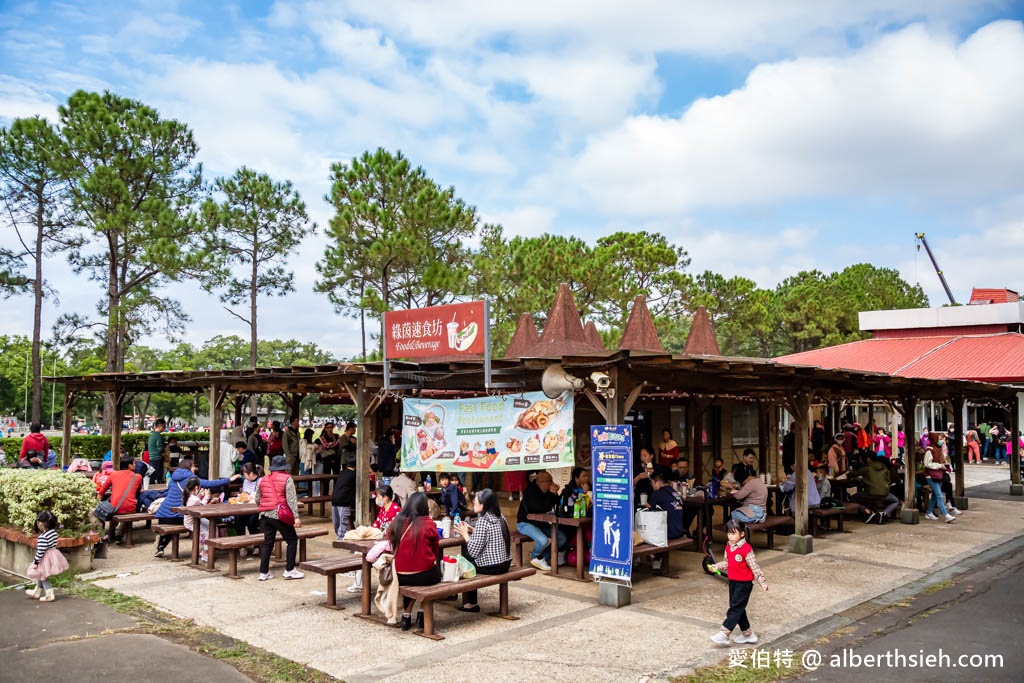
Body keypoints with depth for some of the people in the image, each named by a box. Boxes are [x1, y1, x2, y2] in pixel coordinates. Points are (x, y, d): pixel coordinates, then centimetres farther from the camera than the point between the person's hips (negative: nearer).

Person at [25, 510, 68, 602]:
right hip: (53, 555, 9)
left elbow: (40, 551, -22)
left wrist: (36, 562, -12)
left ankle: (49, 595, 9)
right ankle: (37, 592, 41)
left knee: (43, 577, 7)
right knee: (41, 575, 26)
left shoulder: (42, 537, -26)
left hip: (45, 559, -9)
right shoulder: (54, 532, -1)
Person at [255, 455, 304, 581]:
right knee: (292, 540, 7)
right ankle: (289, 570, 5)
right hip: (279, 515, -5)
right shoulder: (286, 479, -4)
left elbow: (257, 500, 14)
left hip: (265, 515, 5)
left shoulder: (263, 480, 11)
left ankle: (263, 572, 13)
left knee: (268, 543, 12)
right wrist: (296, 516, -12)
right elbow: (291, 499, -11)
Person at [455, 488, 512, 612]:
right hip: (505, 564, 8)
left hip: (491, 567, -8)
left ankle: (470, 604, 27)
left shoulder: (483, 521, -19)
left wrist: (465, 534, -7)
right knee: (467, 557, 24)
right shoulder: (500, 518, 5)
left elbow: (474, 551, -20)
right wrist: (471, 529, 9)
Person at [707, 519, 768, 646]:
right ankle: (747, 634, 26)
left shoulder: (746, 549, -18)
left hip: (744, 583, -8)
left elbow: (754, 567, -15)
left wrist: (762, 582, -14)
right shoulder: (728, 548, 5)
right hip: (733, 581, 8)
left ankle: (725, 634, -7)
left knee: (735, 607, -7)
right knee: (738, 608, 13)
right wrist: (717, 566, 0)